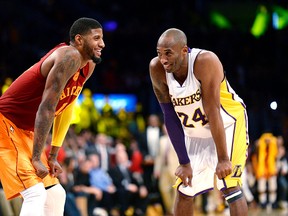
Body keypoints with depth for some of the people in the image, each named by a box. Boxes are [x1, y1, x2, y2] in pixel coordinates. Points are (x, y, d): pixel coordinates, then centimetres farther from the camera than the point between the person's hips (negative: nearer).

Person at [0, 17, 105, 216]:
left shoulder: (88, 66, 8)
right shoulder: (69, 57, -22)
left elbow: (66, 108, 16)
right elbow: (46, 108, -26)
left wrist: (53, 156, 13)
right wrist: (36, 158, -25)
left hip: (26, 131, 10)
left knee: (56, 195, 12)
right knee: (36, 194, -22)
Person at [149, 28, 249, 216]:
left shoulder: (206, 61, -32)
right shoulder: (157, 69, -18)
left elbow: (212, 111, -32)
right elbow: (170, 117, -12)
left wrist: (223, 159, -29)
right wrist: (184, 162, -11)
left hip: (227, 124, -5)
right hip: (196, 133, 5)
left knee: (230, 186, -17)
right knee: (184, 191, 7)